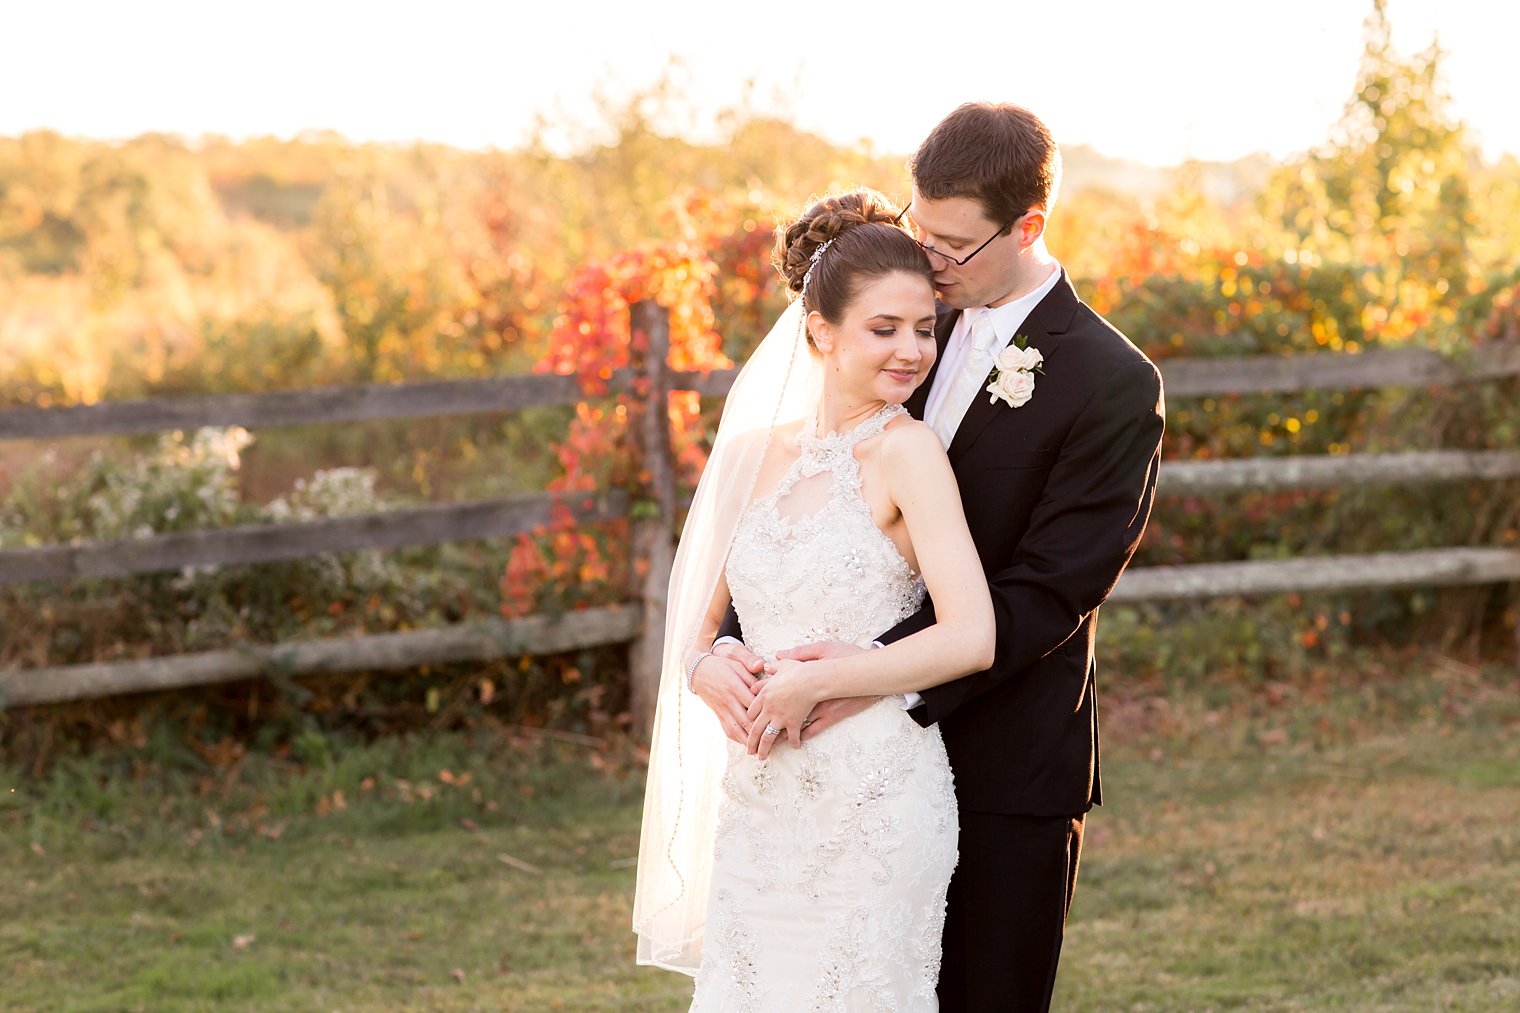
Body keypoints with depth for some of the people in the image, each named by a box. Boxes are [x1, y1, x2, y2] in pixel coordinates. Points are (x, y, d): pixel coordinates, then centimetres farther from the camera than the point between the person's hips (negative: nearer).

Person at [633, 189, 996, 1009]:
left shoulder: (908, 452, -10)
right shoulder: (756, 453, 7)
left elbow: (971, 638, -18)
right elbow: (700, 620, 14)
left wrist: (813, 682, -13)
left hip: (872, 807, -5)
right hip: (760, 806, 5)